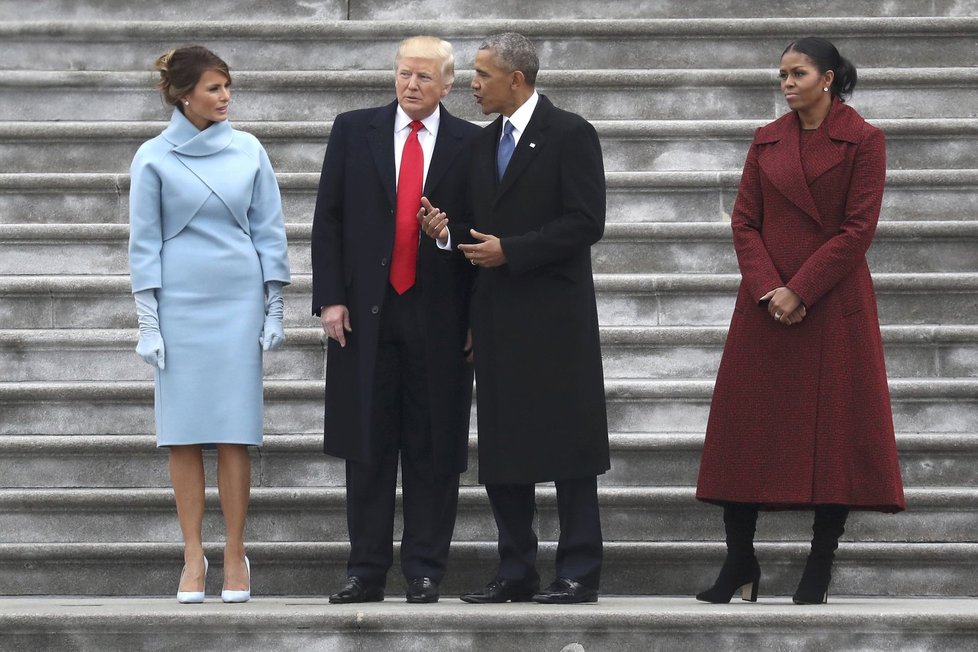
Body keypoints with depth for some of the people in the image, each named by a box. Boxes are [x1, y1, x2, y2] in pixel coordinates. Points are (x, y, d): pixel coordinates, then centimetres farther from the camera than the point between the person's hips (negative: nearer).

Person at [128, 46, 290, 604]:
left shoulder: (248, 151, 6)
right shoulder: (154, 158, 1)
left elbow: (269, 231, 9)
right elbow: (144, 242, 3)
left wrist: (275, 309, 6)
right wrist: (148, 322, -2)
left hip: (239, 302, 1)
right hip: (180, 302, -1)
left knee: (235, 432, -1)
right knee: (184, 432, 0)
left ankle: (236, 555, 3)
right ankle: (193, 555, 5)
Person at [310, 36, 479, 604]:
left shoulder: (470, 145, 3)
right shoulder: (354, 131, 6)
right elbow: (328, 220, 6)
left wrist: (480, 318, 0)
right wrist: (330, 298, -3)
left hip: (439, 318, -1)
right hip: (366, 312, 1)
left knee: (434, 450, 2)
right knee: (367, 447, 4)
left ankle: (425, 573, 8)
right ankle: (367, 572, 9)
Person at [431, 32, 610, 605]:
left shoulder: (570, 134, -6)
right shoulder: (485, 142, 17)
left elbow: (586, 223, -13)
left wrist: (510, 250, -15)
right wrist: (451, 228, 1)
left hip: (554, 317, -8)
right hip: (497, 317, 8)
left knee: (566, 445, -4)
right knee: (501, 450, 8)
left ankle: (579, 573, 0)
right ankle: (517, 572, 14)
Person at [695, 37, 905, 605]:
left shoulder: (863, 141, -3)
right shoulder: (767, 141, 9)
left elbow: (859, 228, -9)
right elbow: (744, 221, 6)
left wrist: (799, 291, -14)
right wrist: (768, 289, -9)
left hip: (834, 303, -4)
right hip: (766, 304, 4)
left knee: (834, 429, -2)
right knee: (744, 429, 1)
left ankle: (819, 572, 5)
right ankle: (740, 564, 9)